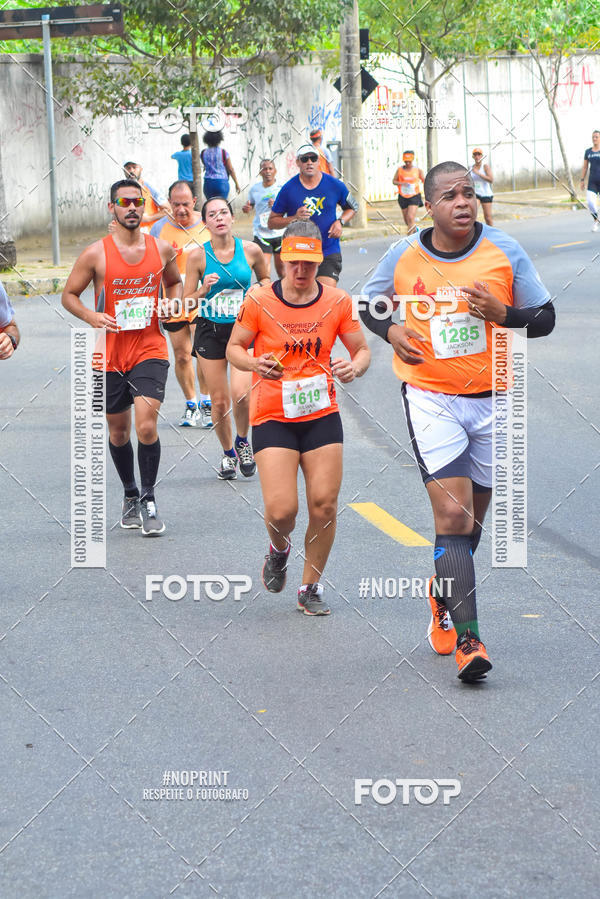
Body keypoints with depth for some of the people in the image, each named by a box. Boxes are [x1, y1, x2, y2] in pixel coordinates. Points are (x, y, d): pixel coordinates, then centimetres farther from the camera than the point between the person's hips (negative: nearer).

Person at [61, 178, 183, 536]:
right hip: (110, 354, 0)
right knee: (118, 432, 12)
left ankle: (149, 499, 2)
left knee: (146, 426, -15)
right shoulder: (96, 254, -7)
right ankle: (130, 494, 34)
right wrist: (92, 317, -15)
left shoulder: (162, 249, 0)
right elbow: (69, 295, 3)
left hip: (150, 349, 0)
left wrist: (173, 305, -1)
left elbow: (175, 282, 20)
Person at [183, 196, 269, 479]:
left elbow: (265, 278, 18)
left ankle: (242, 442, 11)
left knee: (240, 393, -18)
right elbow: (186, 302, 0)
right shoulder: (198, 256, -6)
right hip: (210, 331, 1)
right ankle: (228, 453, 26)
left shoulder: (250, 250, -3)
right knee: (219, 400, 3)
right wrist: (203, 290, -19)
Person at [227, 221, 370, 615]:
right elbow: (234, 347, 4)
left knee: (324, 504, -4)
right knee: (281, 510, -13)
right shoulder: (259, 301, -6)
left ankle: (311, 587, 15)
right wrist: (253, 363, -18)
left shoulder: (337, 302, 0)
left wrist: (355, 366, -15)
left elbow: (362, 350, 9)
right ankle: (279, 550, 24)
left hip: (322, 415, 2)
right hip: (272, 417, -2)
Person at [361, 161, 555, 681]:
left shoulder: (505, 252, -4)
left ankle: (444, 599, 43)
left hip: (493, 399, 2)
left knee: (471, 519, 13)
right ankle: (467, 640, -19)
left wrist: (502, 314, -18)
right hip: (430, 398, -2)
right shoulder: (403, 257, -4)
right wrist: (391, 331, -8)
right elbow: (370, 304, 14)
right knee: (453, 513, -15)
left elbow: (545, 318, 1)